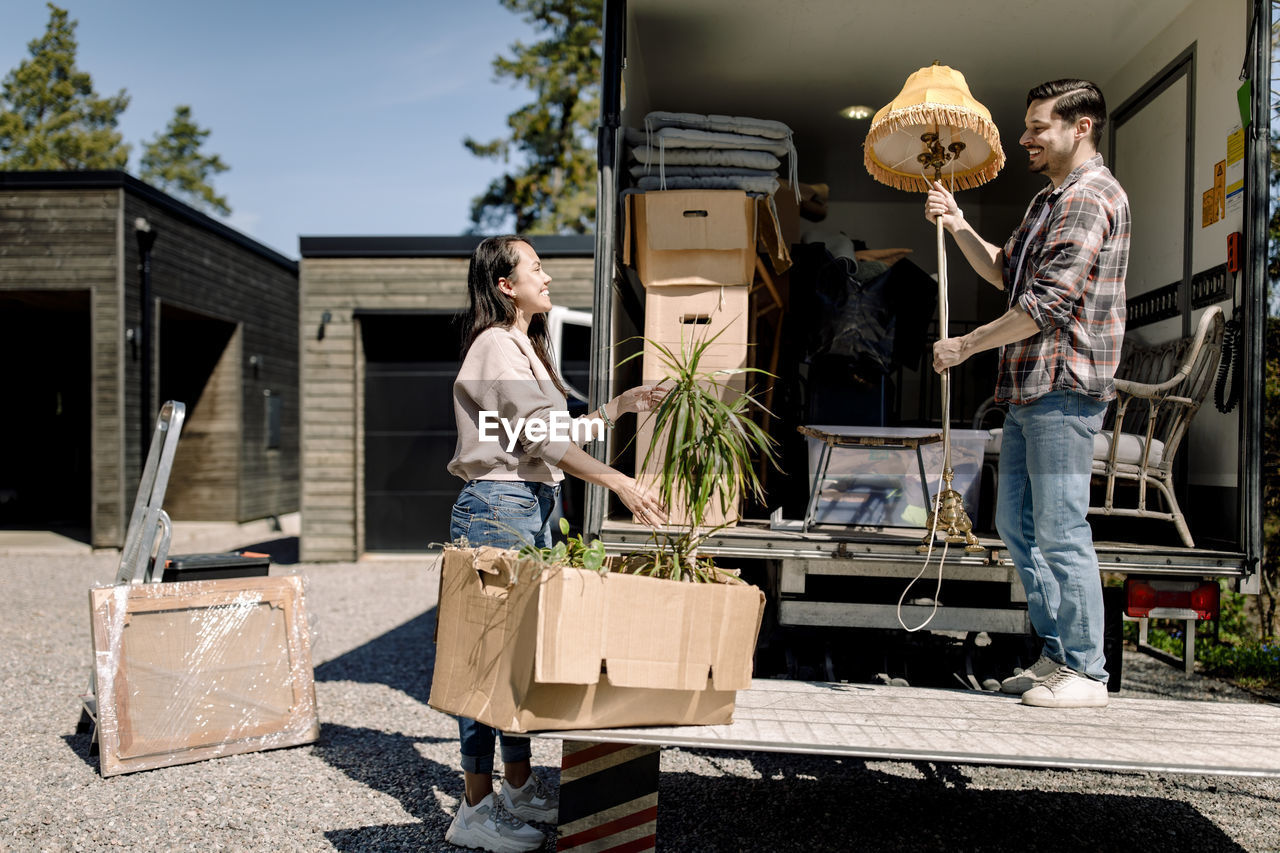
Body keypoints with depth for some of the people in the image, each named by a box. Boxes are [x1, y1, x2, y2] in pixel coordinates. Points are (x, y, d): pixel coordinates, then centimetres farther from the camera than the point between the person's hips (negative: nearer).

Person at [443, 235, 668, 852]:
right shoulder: (496, 345, -11)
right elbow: (542, 439, -20)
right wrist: (621, 484, -25)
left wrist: (621, 405, 16)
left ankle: (520, 788, 24)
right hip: (499, 506, -10)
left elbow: (559, 433, 20)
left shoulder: (528, 347, 20)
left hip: (534, 506, 10)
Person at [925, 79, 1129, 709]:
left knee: (1060, 531, -6)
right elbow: (1004, 274, 25)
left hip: (1064, 386, -10)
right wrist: (957, 224, 12)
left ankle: (1085, 674, 5)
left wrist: (966, 345, -11)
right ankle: (1056, 654, 23)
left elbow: (1047, 304, -19)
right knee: (1017, 524, 13)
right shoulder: (1051, 199, 21)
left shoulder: (1091, 197, -12)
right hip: (1030, 387, 11)